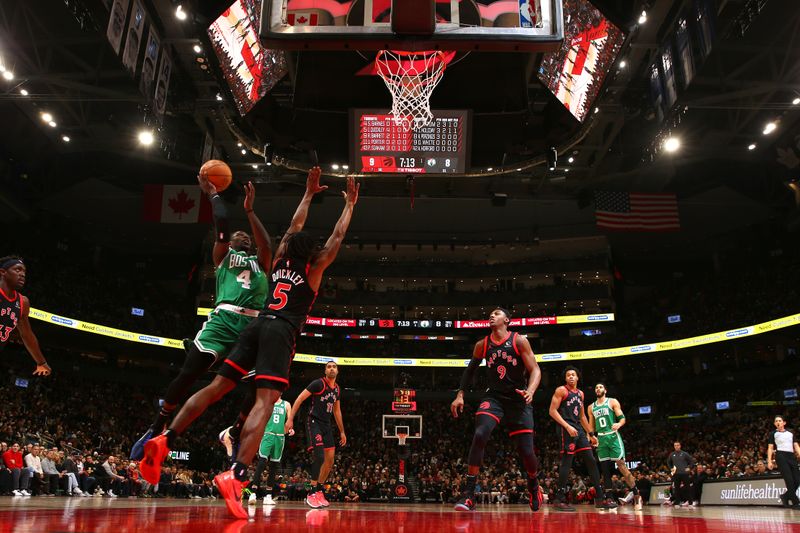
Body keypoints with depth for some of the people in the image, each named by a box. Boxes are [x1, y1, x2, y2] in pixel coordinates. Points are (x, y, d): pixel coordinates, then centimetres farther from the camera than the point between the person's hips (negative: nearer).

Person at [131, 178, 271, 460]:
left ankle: (234, 434, 10)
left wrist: (249, 211, 10)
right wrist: (213, 195, 22)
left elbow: (267, 245, 7)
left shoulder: (260, 263, 29)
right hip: (223, 320, -2)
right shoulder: (223, 256, 23)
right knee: (188, 373, -16)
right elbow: (222, 223, 9)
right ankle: (156, 429, 1)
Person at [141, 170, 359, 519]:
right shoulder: (313, 268, 10)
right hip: (281, 332, -6)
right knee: (265, 402, -17)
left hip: (257, 325, 6)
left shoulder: (279, 261, 23)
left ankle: (164, 441, -6)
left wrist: (309, 194, 44)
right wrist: (350, 203, 28)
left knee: (217, 387, 6)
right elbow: (338, 237, 16)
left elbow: (295, 226, 35)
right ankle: (235, 475, -34)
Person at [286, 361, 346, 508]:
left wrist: (342, 432, 21)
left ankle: (319, 491, 18)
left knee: (330, 460, 6)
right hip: (314, 423, -8)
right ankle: (312, 494, -11)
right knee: (319, 456, -19)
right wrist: (290, 419, -19)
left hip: (326, 425, 8)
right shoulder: (318, 383, -10)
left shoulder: (337, 389, 12)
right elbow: (300, 398, -12)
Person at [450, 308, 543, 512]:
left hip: (518, 399, -1)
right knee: (479, 435, -24)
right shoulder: (482, 345, 3)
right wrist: (460, 395, 7)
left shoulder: (519, 341, -6)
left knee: (526, 451, -3)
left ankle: (534, 486, 33)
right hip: (494, 396, 2)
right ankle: (468, 495, -20)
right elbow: (470, 370, 16)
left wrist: (530, 390, -28)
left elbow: (535, 369, -9)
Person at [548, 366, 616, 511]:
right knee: (566, 462, -11)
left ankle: (599, 499, 8)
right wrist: (567, 426, -20)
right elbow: (552, 411, -11)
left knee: (591, 461, 4)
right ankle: (559, 500, -6)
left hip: (579, 429, 8)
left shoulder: (580, 393, 19)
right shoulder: (561, 390, -4)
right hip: (567, 429, -8)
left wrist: (591, 434, 21)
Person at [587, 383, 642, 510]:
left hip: (613, 436, -5)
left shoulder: (613, 402, 3)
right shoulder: (591, 407, 15)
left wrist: (619, 424, -27)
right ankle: (609, 498, 5)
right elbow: (591, 425, 19)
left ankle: (636, 494, -4)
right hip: (601, 439, 5)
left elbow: (622, 418, -5)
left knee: (621, 465, -13)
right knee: (605, 468, 3)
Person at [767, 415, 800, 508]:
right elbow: (770, 448, 9)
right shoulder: (773, 434, 14)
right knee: (789, 479, -14)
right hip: (780, 456, -4)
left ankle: (786, 496, 17)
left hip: (791, 456, 4)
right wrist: (769, 461, -3)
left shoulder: (790, 433, 23)